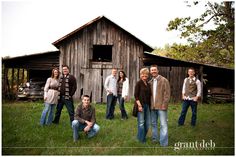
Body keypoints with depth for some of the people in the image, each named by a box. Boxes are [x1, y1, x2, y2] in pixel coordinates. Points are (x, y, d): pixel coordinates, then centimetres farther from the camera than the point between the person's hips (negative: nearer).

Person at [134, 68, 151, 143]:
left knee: (147, 122, 11)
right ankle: (141, 139, 16)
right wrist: (139, 105, -16)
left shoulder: (148, 84, 12)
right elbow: (136, 95, -10)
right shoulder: (139, 83, -6)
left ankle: (144, 136, 29)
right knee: (141, 122, 2)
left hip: (147, 105, 6)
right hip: (141, 105, -6)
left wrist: (150, 104, 9)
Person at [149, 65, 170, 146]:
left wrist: (164, 104, -15)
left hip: (161, 106, -5)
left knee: (163, 125, -3)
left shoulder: (164, 80, -5)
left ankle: (163, 143, 3)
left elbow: (167, 93, -8)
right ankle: (154, 138, 31)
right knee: (153, 123, 16)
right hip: (152, 106, 5)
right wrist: (150, 104, 7)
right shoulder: (150, 82, 10)